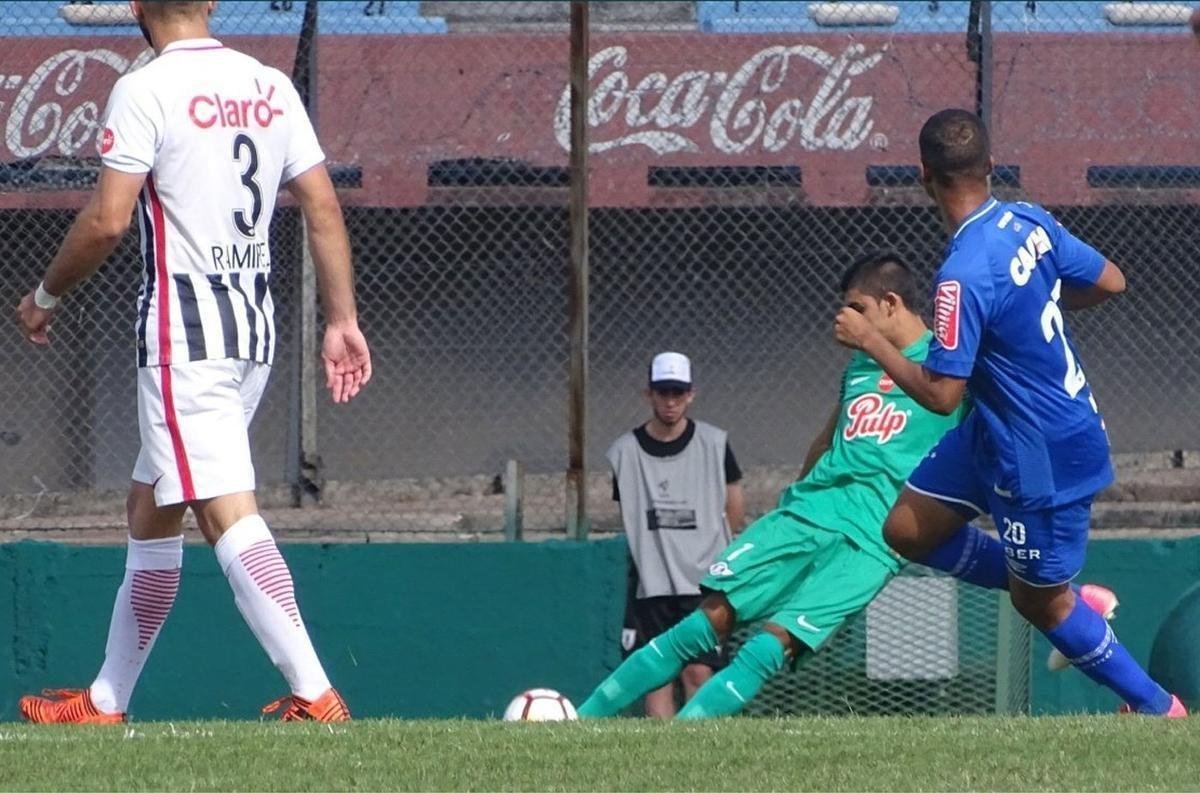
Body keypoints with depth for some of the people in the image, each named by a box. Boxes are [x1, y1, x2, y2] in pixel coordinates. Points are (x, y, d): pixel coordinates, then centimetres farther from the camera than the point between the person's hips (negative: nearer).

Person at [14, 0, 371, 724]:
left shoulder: (146, 90, -11)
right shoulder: (271, 86, 9)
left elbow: (107, 222, -15)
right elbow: (324, 208, 6)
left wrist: (45, 297, 0)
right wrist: (344, 321, 9)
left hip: (185, 336, -8)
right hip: (255, 331, 8)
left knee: (227, 514, -13)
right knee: (150, 510, 18)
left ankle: (314, 693, -25)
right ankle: (107, 701, 24)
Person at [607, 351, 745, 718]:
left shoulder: (714, 444, 3)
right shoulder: (624, 451, 6)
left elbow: (735, 515, 10)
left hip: (702, 581, -1)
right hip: (649, 585, 2)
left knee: (698, 673, -12)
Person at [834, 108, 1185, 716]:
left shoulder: (964, 276, -30)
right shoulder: (1030, 221, -6)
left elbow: (940, 393, -28)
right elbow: (1110, 282, 7)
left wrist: (869, 341, -15)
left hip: (1044, 456, -9)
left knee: (1040, 603, 9)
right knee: (908, 530, 13)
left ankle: (1156, 707, 24)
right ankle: (1068, 598, 21)